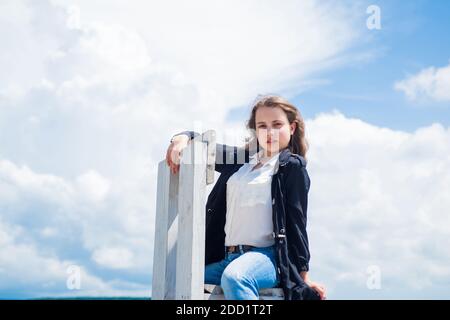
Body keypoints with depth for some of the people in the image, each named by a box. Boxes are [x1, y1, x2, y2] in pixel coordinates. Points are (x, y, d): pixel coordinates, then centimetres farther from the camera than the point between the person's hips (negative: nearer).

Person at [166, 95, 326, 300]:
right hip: (226, 258, 7)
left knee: (234, 278, -38)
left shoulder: (292, 166, 3)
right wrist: (182, 138, 1)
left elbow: (296, 222, -1)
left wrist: (303, 276, -4)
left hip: (266, 256, -7)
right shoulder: (242, 160, 20)